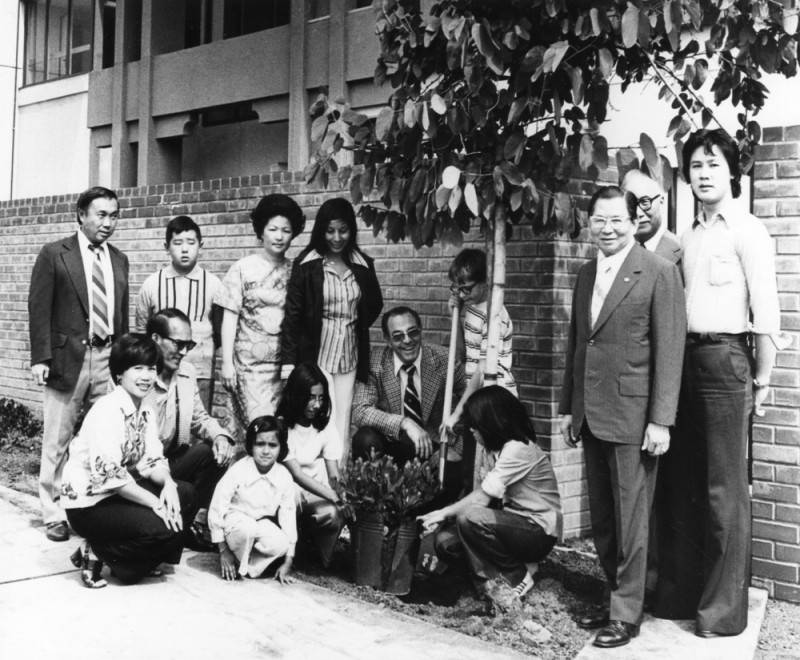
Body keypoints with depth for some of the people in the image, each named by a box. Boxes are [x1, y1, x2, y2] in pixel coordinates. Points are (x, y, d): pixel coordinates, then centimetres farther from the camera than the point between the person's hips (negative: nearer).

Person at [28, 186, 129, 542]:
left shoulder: (119, 260, 14)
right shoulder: (54, 254, 0)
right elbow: (39, 308, -3)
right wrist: (40, 357, -10)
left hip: (108, 359, 4)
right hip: (68, 357, -4)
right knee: (57, 442, 3)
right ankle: (54, 514, 13)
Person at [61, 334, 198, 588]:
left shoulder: (145, 412, 6)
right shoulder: (107, 410, -21)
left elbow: (153, 461, 5)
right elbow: (109, 475, -27)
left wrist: (168, 484, -18)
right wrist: (156, 503, -24)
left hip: (122, 491, 9)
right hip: (89, 504, -9)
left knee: (186, 495, -3)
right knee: (163, 529, -24)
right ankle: (96, 554, -3)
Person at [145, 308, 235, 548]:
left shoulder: (187, 372, 4)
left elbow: (199, 418, 14)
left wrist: (219, 436, -9)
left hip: (172, 460, 7)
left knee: (216, 452, -12)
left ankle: (199, 525, -3)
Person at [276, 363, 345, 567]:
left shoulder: (326, 426, 3)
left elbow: (334, 475, -2)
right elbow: (296, 473, -20)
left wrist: (341, 495, -25)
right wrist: (333, 496, -32)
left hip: (318, 494, 3)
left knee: (334, 515, -31)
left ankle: (321, 560, 1)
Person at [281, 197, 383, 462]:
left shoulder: (363, 265, 7)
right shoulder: (306, 264, -3)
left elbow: (375, 305, 22)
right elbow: (292, 313, -5)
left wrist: (355, 327, 8)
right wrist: (288, 361, -11)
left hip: (349, 357, 3)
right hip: (314, 355, -3)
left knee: (343, 428, 3)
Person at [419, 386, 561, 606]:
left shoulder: (519, 449, -21)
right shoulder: (497, 447, 9)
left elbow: (482, 499, -22)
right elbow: (485, 493, 5)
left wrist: (445, 513, -11)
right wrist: (444, 514, -7)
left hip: (539, 531, -8)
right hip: (515, 521, 8)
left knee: (469, 518, -30)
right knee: (445, 540, -10)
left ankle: (518, 578, -10)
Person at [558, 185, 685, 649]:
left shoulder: (660, 272, -7)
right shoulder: (586, 273, 13)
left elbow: (669, 350, -10)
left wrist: (661, 420, -14)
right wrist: (569, 407, 15)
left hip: (632, 414, -6)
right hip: (591, 414, 6)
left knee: (630, 518, 2)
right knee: (602, 519, 13)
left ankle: (627, 613, 14)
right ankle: (616, 595, 27)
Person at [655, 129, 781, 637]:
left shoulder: (747, 230, -3)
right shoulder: (689, 237, 17)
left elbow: (766, 311, -8)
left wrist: (763, 380, -11)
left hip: (725, 358, -6)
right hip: (682, 359, 7)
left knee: (724, 490, -2)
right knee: (682, 485, 10)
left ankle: (725, 609, 8)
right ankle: (680, 594, 21)